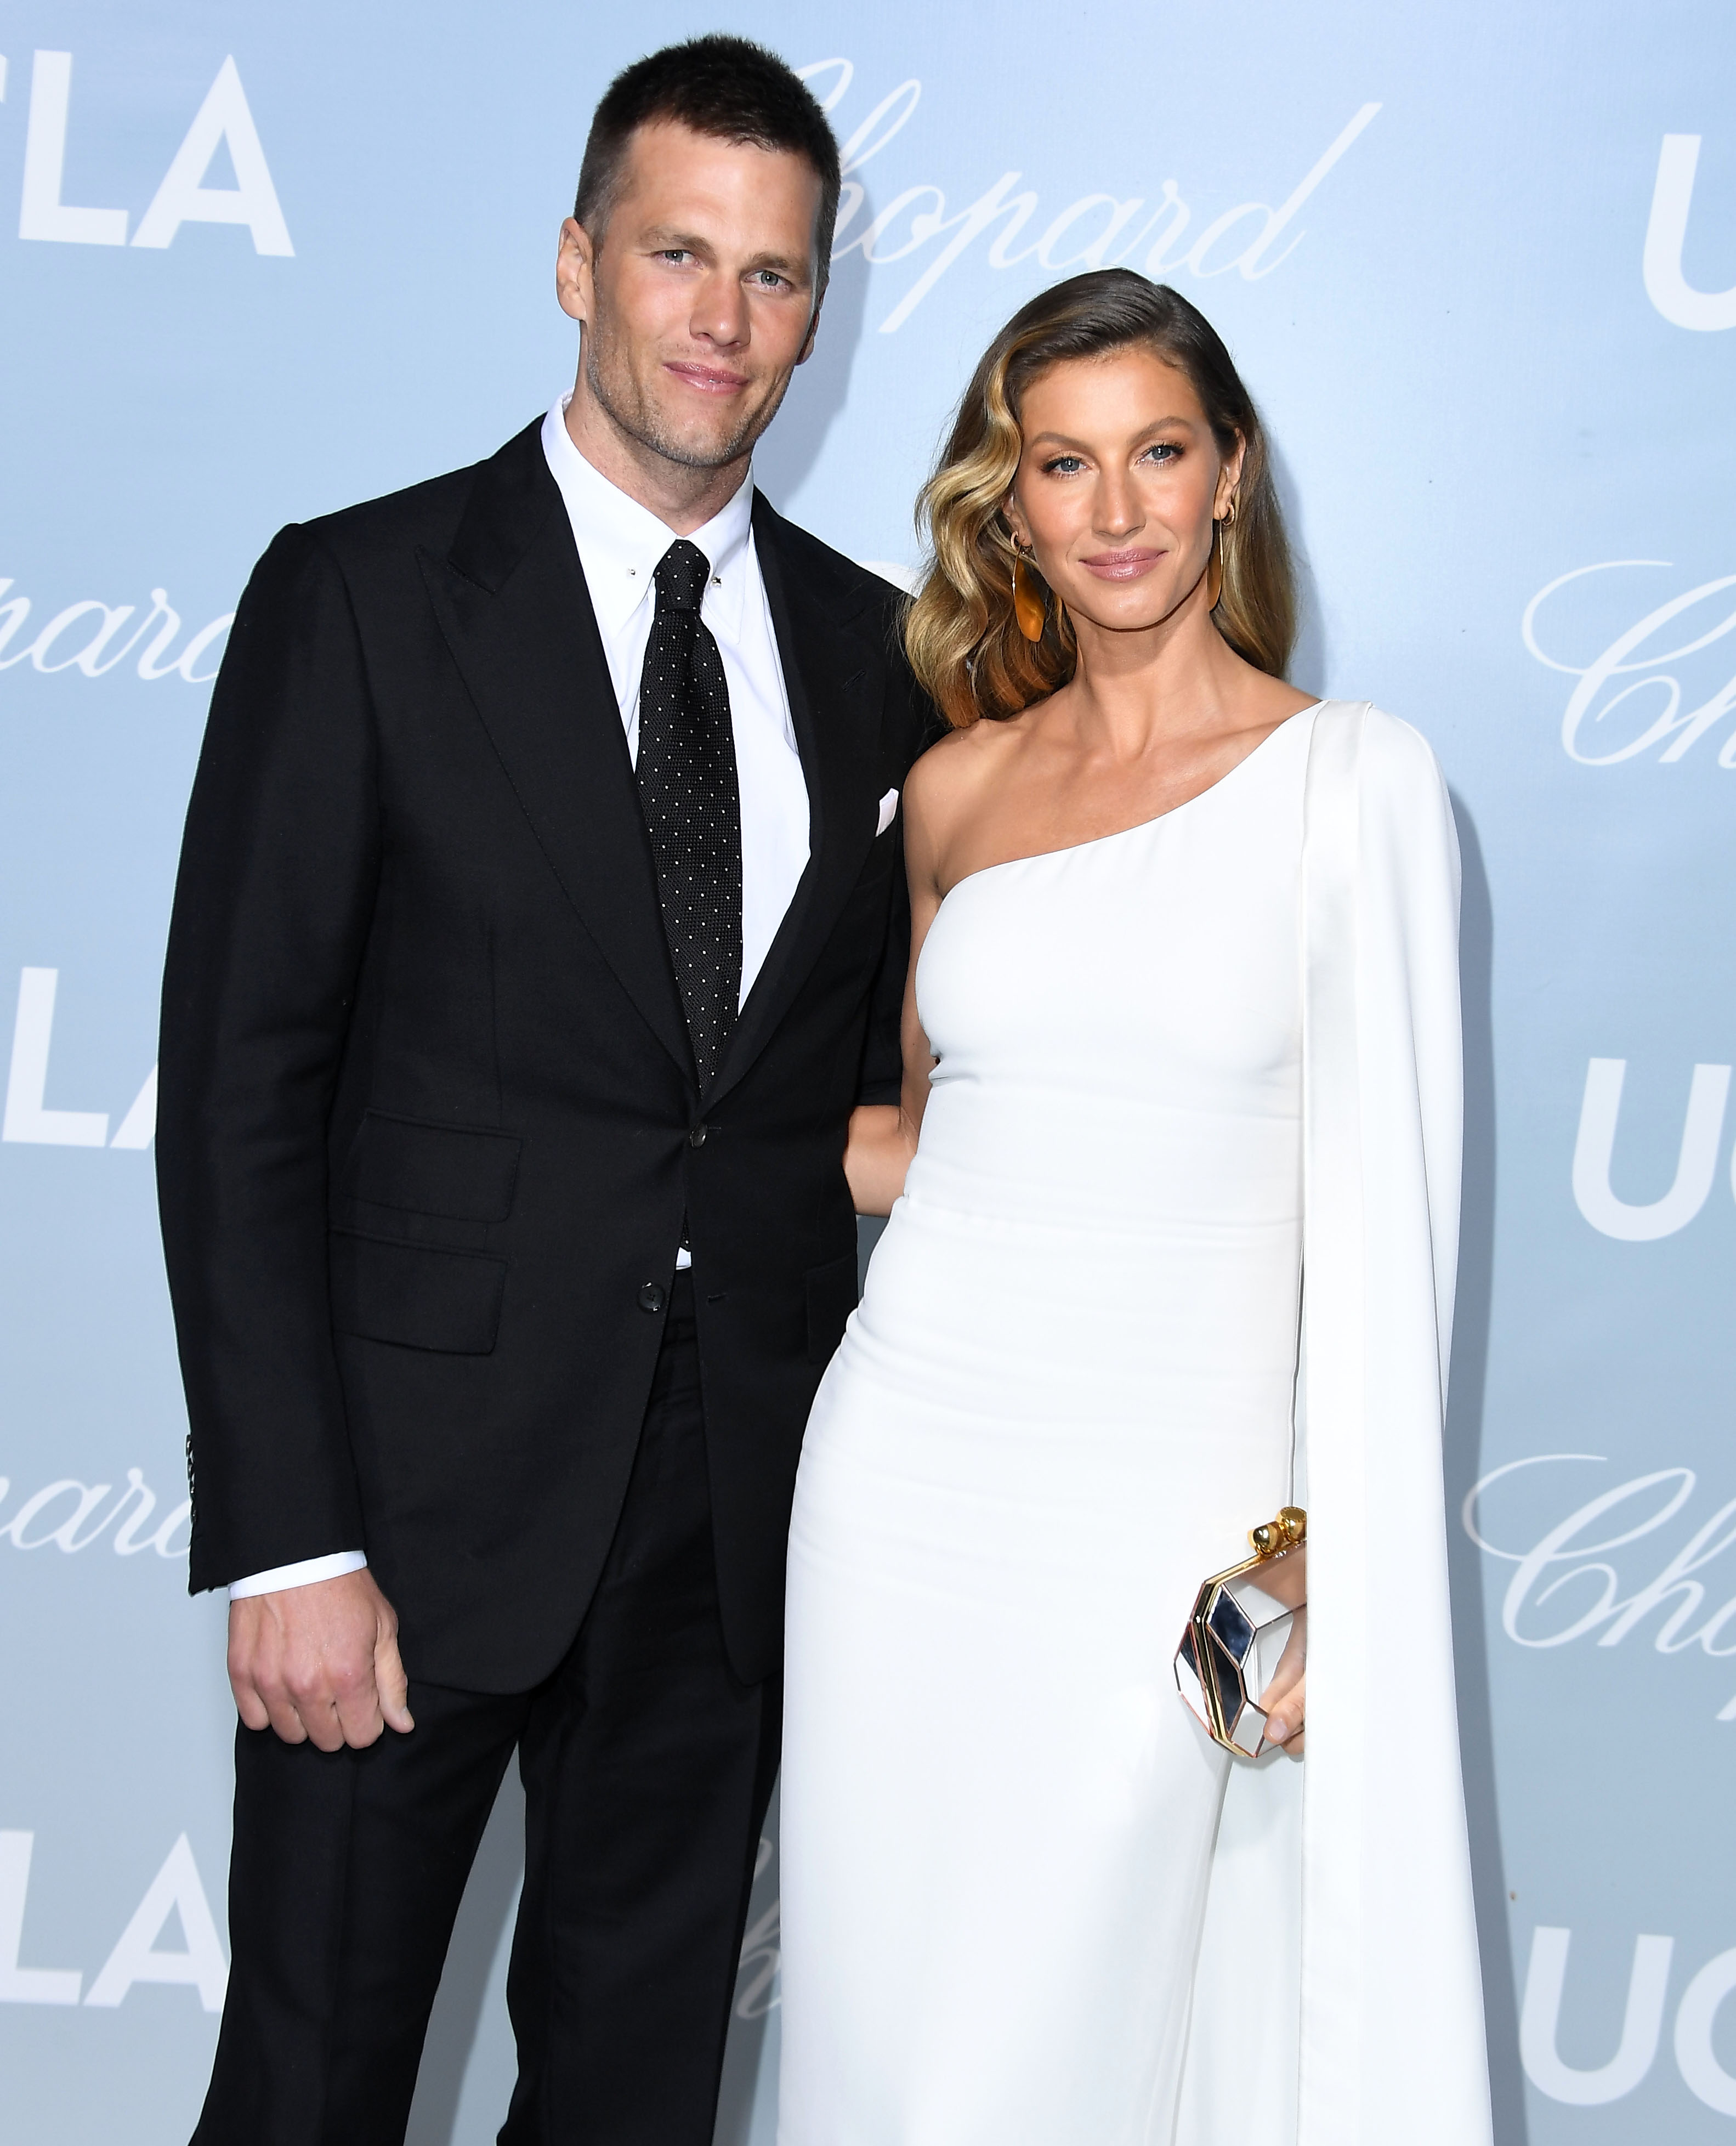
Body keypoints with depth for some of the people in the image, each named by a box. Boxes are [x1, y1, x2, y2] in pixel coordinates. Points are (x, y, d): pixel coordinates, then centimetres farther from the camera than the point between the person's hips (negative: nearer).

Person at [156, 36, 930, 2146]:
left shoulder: (874, 653, 7)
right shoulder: (360, 596, -6)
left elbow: (869, 1088, 11)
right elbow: (237, 1089, -10)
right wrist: (289, 1536, -15)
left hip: (746, 1501, 4)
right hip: (422, 1483, -3)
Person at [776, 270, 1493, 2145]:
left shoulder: (1353, 778, -5)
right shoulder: (956, 788, 7)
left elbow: (1380, 1211, -7)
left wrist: (1344, 1586, -9)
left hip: (1173, 1512, -3)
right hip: (912, 1474, 4)